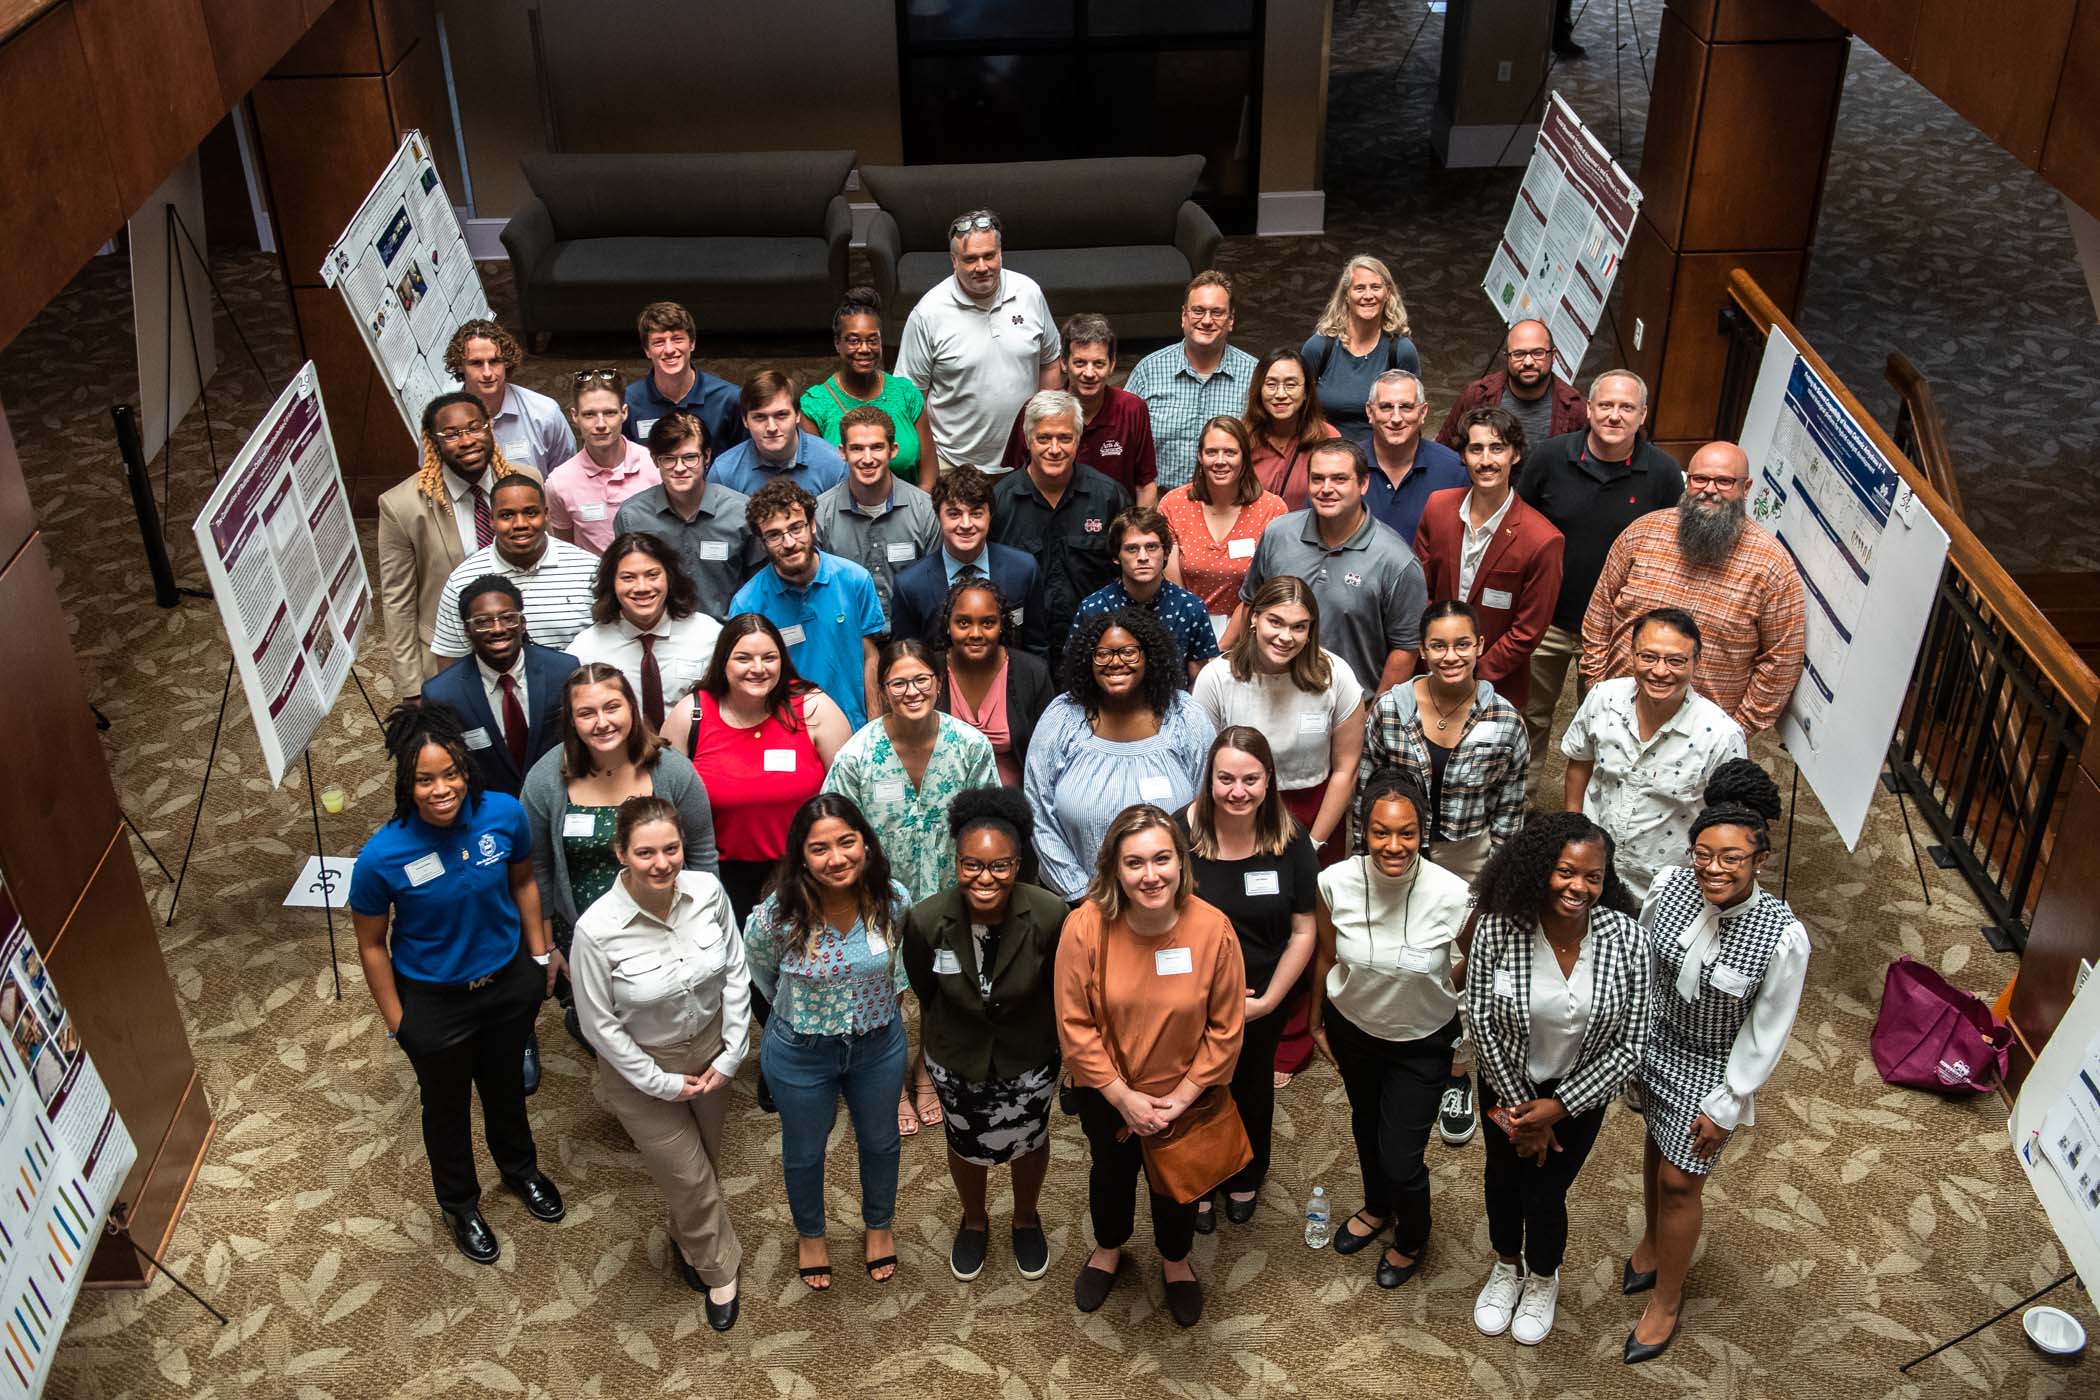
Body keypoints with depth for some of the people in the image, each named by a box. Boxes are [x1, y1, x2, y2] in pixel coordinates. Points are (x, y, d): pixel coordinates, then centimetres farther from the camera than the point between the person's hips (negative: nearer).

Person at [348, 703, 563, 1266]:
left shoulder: (504, 814, -23)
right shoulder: (381, 857, -30)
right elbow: (372, 944, -13)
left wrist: (540, 951, 5)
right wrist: (396, 1021, -8)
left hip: (509, 980, 3)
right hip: (433, 1001, -2)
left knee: (505, 1083, 28)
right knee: (448, 1104, 23)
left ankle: (520, 1168, 59)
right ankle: (458, 1203, 51)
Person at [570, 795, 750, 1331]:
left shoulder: (707, 891, -21)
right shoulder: (597, 930, -30)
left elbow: (735, 973, -6)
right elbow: (600, 1025, -18)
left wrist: (731, 1054, -7)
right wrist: (662, 1083, -14)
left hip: (710, 1051, 4)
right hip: (643, 1068, -4)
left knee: (708, 1160, 25)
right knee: (688, 1177, 11)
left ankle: (688, 1240, 57)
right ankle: (719, 1270, 40)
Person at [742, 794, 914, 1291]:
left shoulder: (893, 901, -23)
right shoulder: (778, 916, -31)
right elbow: (760, 971, -6)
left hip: (878, 1044, 2)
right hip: (801, 1053, -2)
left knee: (880, 1141, 26)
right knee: (804, 1151, 23)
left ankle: (878, 1225, 56)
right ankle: (809, 1234, 54)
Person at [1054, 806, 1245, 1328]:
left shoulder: (1213, 929, -27)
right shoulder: (1086, 926, -28)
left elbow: (1226, 1028, -16)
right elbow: (1075, 1025, -19)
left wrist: (1181, 1097, -16)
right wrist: (1124, 1097, -18)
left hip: (1182, 1093, 0)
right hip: (1107, 1093, 0)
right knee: (1111, 1172, 28)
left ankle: (1176, 1261, 55)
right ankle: (1108, 1250, 58)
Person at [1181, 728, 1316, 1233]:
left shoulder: (1290, 840, -17)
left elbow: (1302, 931, -9)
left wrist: (1267, 1001, -12)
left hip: (1267, 997, 2)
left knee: (1252, 1086, 25)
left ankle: (1245, 1180, 53)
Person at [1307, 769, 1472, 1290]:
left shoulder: (1454, 896, -32)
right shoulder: (1335, 883, -25)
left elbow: (1472, 971, -10)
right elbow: (1326, 955, -5)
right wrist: (1315, 1020, 6)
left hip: (1422, 1042, -2)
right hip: (1352, 1027, 3)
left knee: (1401, 1158, 4)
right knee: (1366, 1125, 27)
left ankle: (1412, 1237, 40)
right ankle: (1377, 1209, 59)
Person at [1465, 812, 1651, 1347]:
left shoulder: (1626, 938, -27)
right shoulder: (1497, 929, -28)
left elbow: (1630, 1045, -18)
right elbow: (1482, 1022, -16)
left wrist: (1556, 1107, -18)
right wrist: (1519, 1106, -12)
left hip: (1579, 1092, -1)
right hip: (1508, 1084, 1)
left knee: (1545, 1193, 15)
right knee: (1503, 1178, 24)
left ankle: (1543, 1279, 50)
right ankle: (1507, 1267, 56)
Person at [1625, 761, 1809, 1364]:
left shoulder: (1783, 938, -30)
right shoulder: (1670, 885, -20)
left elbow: (1767, 1033, -18)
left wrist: (1726, 1107, -11)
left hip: (1712, 1068, -4)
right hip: (1655, 1043, 4)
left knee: (1680, 1180, 9)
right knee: (1657, 1147, 26)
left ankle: (1667, 1298, 34)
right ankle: (1652, 1243, 54)